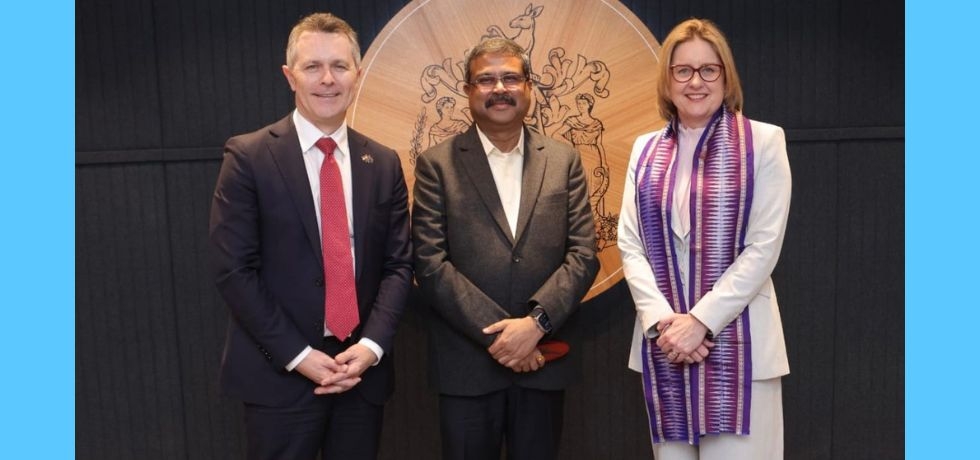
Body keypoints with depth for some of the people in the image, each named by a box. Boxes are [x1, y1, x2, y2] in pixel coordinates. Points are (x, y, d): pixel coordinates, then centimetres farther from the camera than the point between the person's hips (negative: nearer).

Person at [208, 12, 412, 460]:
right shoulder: (248, 156, -6)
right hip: (279, 372, -3)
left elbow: (398, 264, 4)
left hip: (362, 368, 3)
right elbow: (233, 269, -9)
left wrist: (371, 346, -9)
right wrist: (297, 355, -12)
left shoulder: (384, 163, 5)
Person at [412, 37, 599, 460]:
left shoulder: (564, 160, 6)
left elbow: (583, 255, 0)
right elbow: (430, 264, -8)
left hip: (543, 359, 2)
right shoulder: (437, 164, -1)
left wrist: (535, 322, -14)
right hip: (467, 364, -2)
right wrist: (497, 332, -14)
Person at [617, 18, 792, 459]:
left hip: (737, 341, -3)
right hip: (663, 342, 3)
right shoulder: (645, 149, 9)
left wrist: (701, 320, -13)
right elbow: (629, 244, 4)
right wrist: (660, 320, -10)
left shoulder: (763, 141, -1)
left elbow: (764, 245, -7)